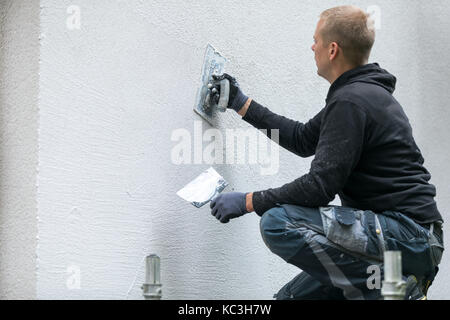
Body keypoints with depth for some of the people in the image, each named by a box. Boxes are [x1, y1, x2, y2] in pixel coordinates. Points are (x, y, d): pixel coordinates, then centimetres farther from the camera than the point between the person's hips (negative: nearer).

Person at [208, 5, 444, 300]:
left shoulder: (350, 102, -16)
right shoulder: (366, 92, 17)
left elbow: (320, 186, -20)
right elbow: (304, 139, 30)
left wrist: (248, 202, -10)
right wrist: (243, 105, 34)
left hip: (406, 234, -10)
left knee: (278, 222, -21)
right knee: (292, 296, 13)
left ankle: (380, 288, -15)